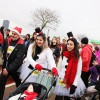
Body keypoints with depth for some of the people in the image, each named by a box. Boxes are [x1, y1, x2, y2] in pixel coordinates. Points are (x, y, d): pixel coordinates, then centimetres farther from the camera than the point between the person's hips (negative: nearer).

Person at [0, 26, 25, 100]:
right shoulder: (8, 41, 1)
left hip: (15, 68, -4)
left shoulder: (21, 45, -16)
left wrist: (8, 69, -24)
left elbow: (18, 59, -23)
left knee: (18, 83, 16)